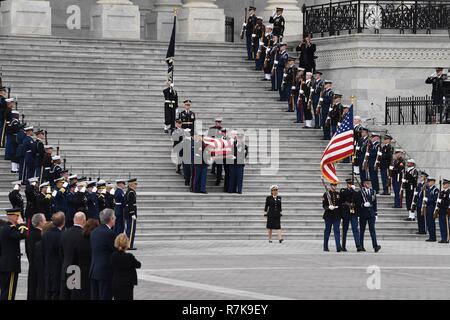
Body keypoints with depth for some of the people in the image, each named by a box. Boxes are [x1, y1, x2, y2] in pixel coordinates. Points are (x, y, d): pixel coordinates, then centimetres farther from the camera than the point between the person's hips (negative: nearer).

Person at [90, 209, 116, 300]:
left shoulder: (94, 232, 10)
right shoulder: (110, 233, -15)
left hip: (93, 271, 8)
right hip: (106, 271, -8)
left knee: (94, 297, 11)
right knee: (105, 297, -4)